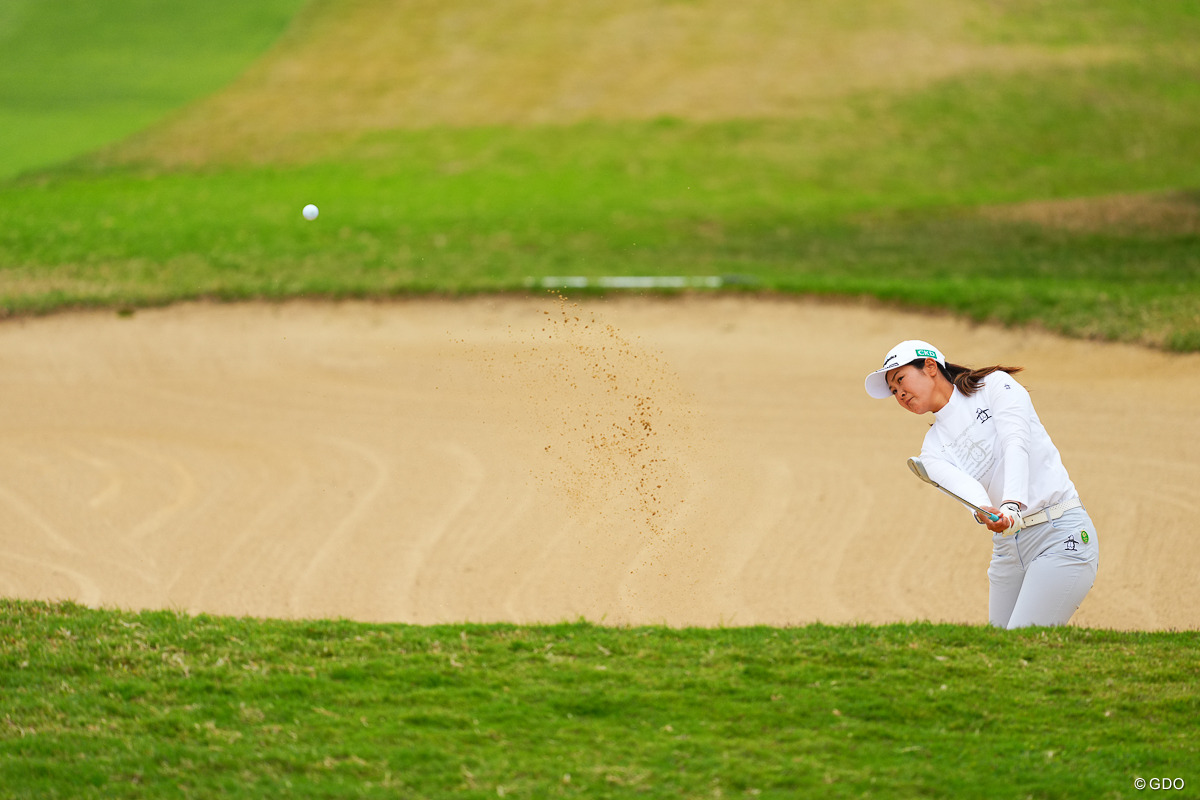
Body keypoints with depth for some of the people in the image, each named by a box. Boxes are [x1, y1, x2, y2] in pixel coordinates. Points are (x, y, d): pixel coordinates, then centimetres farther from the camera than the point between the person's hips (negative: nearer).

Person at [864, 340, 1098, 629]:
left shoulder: (994, 385, -1)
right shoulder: (933, 450, 10)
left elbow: (1016, 444, -17)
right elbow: (961, 484, -12)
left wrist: (1012, 506, -36)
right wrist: (983, 511, -36)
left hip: (1059, 534, -6)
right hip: (1007, 547, 6)